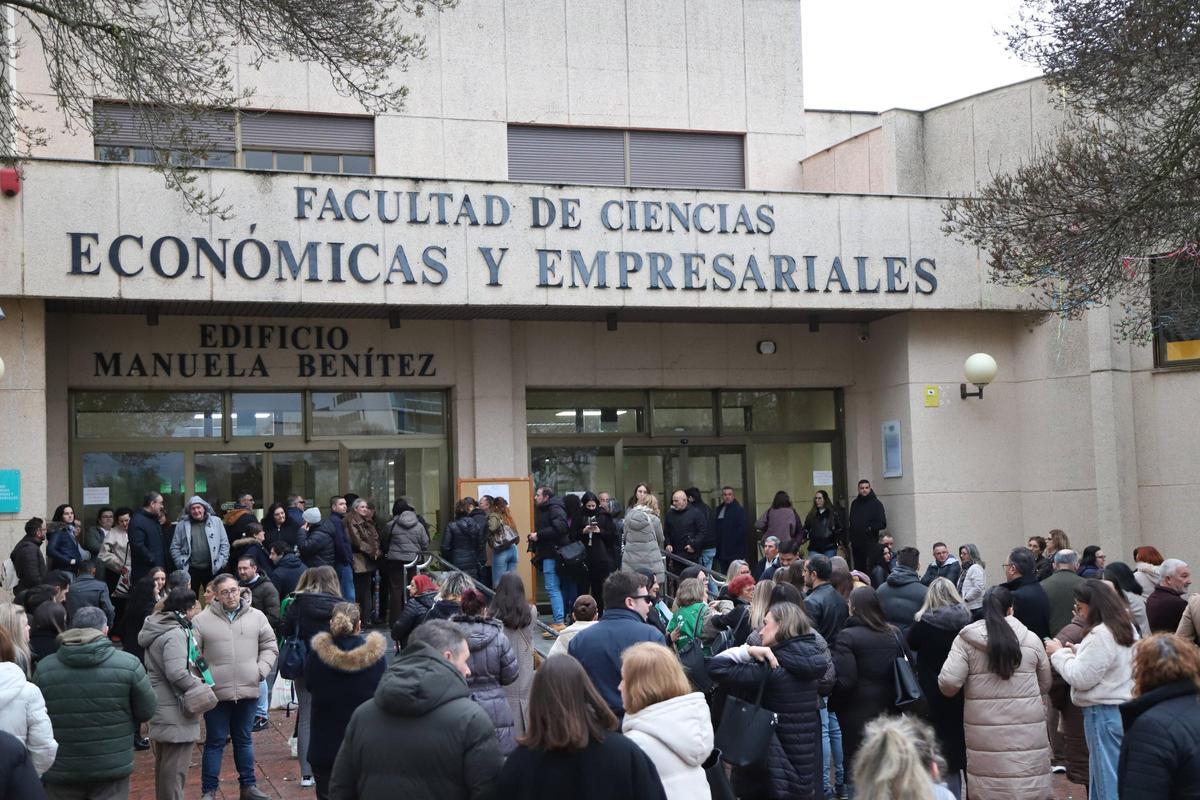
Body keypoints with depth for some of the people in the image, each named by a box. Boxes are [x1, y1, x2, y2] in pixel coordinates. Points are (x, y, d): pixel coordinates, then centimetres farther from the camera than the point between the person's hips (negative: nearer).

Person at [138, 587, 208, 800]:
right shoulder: (175, 634, -20)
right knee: (175, 770, -4)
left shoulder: (157, 628, 11)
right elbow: (177, 673, -27)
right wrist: (199, 686, -13)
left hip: (160, 709, 10)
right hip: (175, 713, -10)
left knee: (164, 765, 21)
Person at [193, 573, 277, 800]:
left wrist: (261, 670, -2)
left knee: (244, 740, 16)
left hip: (248, 690, 3)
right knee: (215, 742, 5)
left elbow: (269, 646, 11)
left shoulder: (256, 617, 4)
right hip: (216, 692, -2)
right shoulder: (202, 620, -4)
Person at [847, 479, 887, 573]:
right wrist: (850, 540, 13)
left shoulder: (876, 504, -2)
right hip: (856, 544, 5)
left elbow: (882, 524, -6)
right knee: (858, 569, 7)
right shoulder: (855, 504, 13)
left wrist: (870, 528, -15)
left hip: (870, 544, -5)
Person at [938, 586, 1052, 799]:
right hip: (1027, 729, 1)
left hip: (985, 730, -1)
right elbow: (1045, 685, 15)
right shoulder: (1031, 639, 4)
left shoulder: (966, 639, -2)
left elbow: (948, 682, -9)